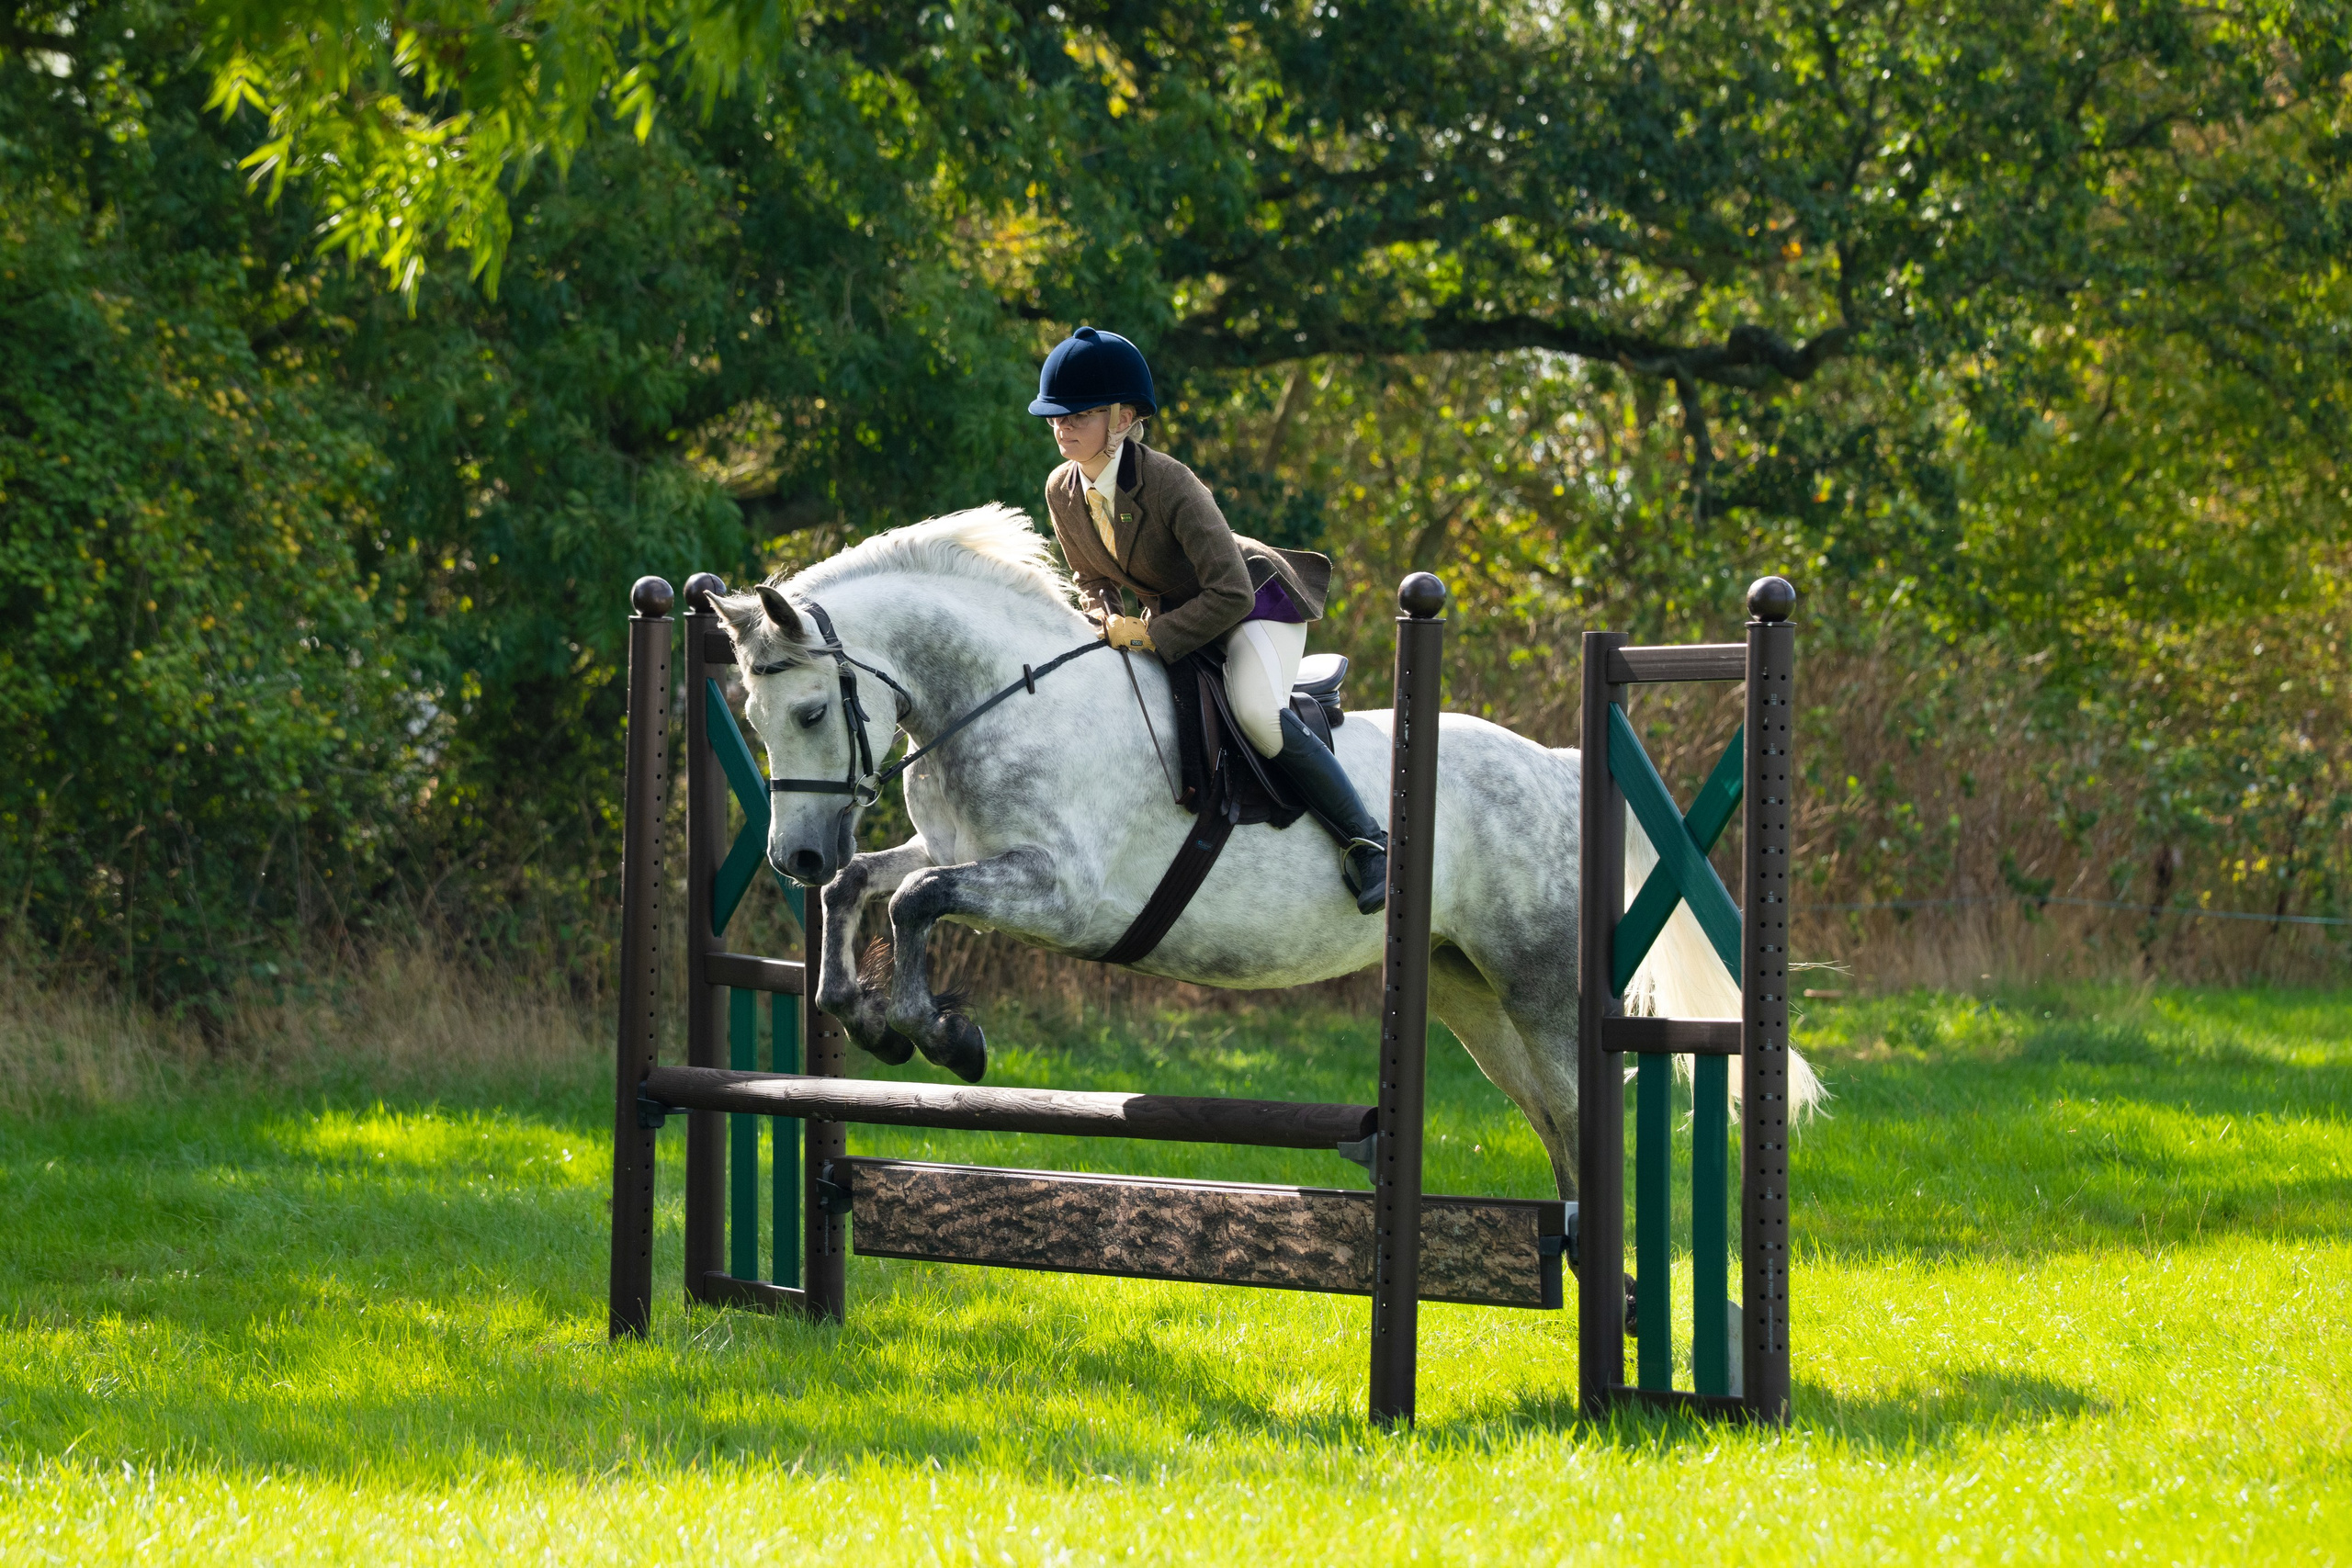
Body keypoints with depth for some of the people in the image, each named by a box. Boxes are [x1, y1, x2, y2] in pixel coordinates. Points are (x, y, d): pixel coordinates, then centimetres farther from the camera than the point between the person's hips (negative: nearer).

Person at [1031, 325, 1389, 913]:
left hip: (1257, 602, -8)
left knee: (1257, 714, -33)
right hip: (1172, 615, 8)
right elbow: (1092, 577, 9)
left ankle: (1367, 842, -25)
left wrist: (1152, 637, -29)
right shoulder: (1063, 492, -11)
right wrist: (1111, 623, -11)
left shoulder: (1169, 485, -32)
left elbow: (1231, 594, -34)